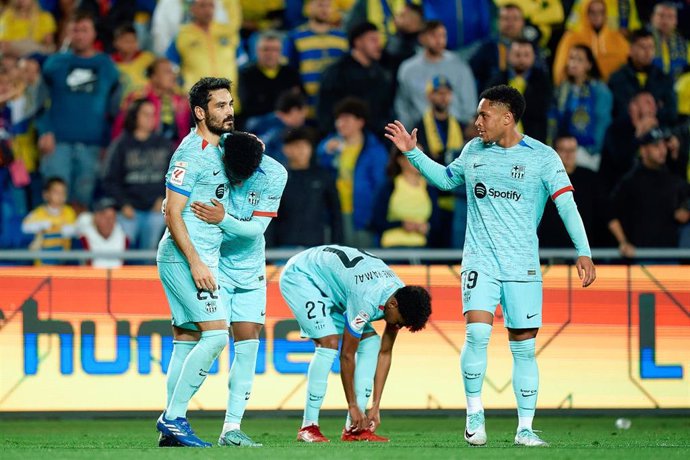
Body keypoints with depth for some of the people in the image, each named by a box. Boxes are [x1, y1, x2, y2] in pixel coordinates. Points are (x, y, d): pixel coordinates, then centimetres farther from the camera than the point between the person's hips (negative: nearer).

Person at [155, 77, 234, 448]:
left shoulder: (219, 149, 14)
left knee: (186, 340, 8)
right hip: (184, 255, -10)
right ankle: (173, 417, -14)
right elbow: (173, 213, -16)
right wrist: (195, 262, -22)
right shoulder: (191, 153, -13)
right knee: (216, 334, -16)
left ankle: (170, 429, 9)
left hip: (202, 257, 10)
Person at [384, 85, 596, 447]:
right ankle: (474, 411, -4)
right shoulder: (473, 151, 9)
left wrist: (583, 252, -16)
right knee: (477, 332, -19)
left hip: (523, 267, -1)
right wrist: (412, 152, 20)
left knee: (524, 346, 1)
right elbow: (445, 178, 28)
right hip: (480, 261, 1)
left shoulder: (542, 157, -3)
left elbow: (566, 204, -8)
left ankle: (525, 428, 10)